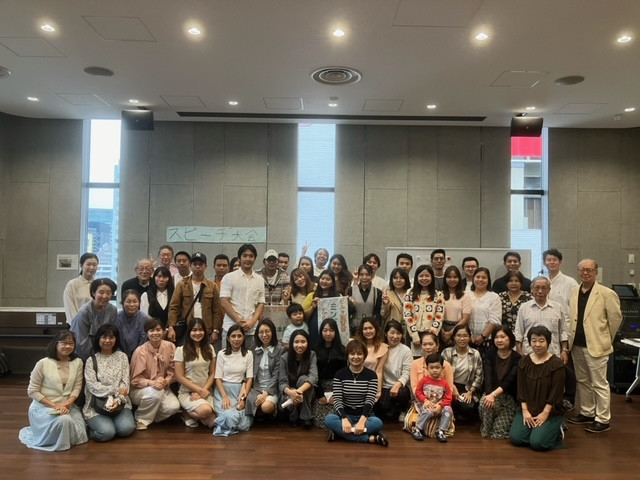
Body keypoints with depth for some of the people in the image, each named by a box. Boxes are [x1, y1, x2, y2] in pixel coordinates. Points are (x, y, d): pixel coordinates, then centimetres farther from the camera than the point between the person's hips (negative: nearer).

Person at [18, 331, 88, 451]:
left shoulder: (78, 362, 0)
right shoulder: (43, 363, -11)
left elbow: (77, 387, 1)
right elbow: (32, 391, -8)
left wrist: (68, 403, -19)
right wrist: (54, 406, -16)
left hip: (68, 406, 4)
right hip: (44, 406, -4)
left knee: (79, 437, -10)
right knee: (64, 421, -34)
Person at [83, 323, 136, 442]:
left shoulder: (122, 357, 7)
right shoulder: (91, 360, 2)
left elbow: (125, 383, 1)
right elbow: (92, 386, -8)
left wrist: (118, 400, -16)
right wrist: (116, 390, -13)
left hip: (119, 403, 2)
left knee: (126, 428, -24)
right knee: (106, 433, -25)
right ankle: (94, 425, 7)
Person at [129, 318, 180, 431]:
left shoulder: (170, 347, -7)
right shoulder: (140, 351, -16)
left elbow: (172, 371, -2)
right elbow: (136, 379, -14)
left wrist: (165, 382, -23)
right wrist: (152, 383, -32)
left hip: (163, 387, 3)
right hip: (140, 390, -3)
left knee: (174, 407, -24)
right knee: (156, 392, -36)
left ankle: (151, 415, 6)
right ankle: (141, 420, -9)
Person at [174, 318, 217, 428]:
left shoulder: (209, 349, 8)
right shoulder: (181, 350, -5)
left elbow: (212, 373, 6)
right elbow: (179, 377, -7)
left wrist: (204, 391, -10)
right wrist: (200, 390, -12)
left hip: (206, 392, 4)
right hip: (187, 392, -4)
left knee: (213, 423, -19)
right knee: (205, 410, -33)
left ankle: (194, 414, 14)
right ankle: (187, 414, 2)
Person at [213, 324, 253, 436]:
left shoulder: (248, 354, 3)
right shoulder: (222, 354, 0)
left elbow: (249, 378, 1)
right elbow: (218, 378, -2)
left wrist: (244, 397, -12)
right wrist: (225, 397, -16)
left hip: (240, 390, 2)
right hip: (223, 390, -2)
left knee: (244, 424, -19)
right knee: (230, 417, -29)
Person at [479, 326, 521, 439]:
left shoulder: (517, 358, -8)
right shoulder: (489, 355, -1)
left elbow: (509, 380, -21)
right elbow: (488, 377, -14)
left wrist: (494, 394, -36)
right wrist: (489, 395, -34)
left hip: (510, 397, -2)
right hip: (491, 393, 2)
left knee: (499, 431, -17)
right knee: (484, 404, -34)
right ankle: (485, 432, -5)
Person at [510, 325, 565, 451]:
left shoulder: (556, 364, -10)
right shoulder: (524, 361, 2)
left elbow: (556, 392, -12)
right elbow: (521, 389, 1)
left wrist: (545, 413, -15)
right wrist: (525, 411, -8)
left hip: (550, 412, -4)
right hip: (528, 409, 4)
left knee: (537, 443, -20)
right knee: (516, 438, -13)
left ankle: (556, 431, 10)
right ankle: (535, 429, 15)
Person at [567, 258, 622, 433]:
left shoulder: (606, 293, -10)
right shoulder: (574, 293, 7)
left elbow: (615, 318, -5)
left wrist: (605, 339, 3)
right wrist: (570, 339, 8)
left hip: (595, 346, -6)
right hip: (577, 345, 6)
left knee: (599, 384, 1)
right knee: (583, 381, 17)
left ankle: (603, 420, 12)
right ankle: (586, 414, 30)